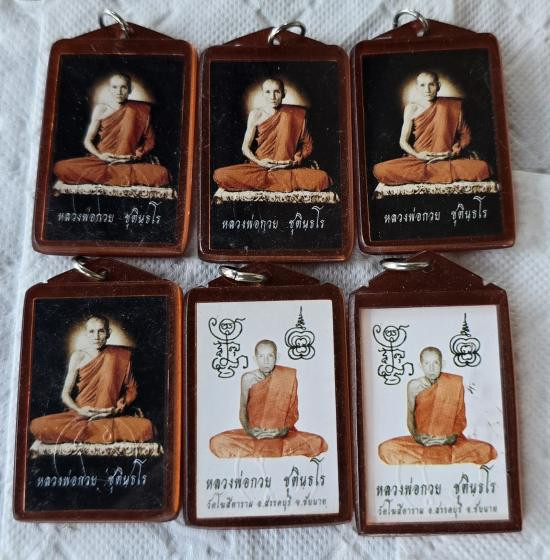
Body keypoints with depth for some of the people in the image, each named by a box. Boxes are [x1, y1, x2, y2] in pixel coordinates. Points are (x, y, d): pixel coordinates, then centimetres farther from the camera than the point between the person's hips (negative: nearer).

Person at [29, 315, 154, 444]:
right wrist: (79, 410, -18)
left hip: (112, 417, -1)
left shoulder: (120, 356, 2)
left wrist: (117, 409, -12)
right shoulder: (79, 356, 2)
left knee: (146, 427, -31)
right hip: (80, 416, 1)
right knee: (37, 426, -26)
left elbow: (131, 389, 5)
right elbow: (65, 394, 2)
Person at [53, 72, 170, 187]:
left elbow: (149, 140, 7)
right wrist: (100, 155, -12)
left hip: (130, 164, -1)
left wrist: (136, 156, -11)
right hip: (101, 160, 1)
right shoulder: (101, 109, 6)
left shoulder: (138, 111, 5)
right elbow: (88, 140, 8)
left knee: (161, 174, -33)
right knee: (61, 168, -26)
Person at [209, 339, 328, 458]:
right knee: (217, 442, -26)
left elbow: (293, 411, 0)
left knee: (317, 443, -27)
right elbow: (243, 408, 5)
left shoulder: (288, 376, -4)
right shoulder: (248, 378, -2)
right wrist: (248, 430, -13)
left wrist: (284, 430, -17)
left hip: (281, 434, 0)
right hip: (253, 434, 0)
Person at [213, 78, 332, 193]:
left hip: (289, 168, 0)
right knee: (220, 175, -26)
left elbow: (307, 144, 6)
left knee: (322, 178, -30)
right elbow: (245, 147, 3)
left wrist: (296, 160, -13)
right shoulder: (256, 114, 4)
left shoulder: (294, 115, 3)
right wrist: (259, 161, -16)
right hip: (260, 166, 1)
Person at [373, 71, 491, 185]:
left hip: (448, 160, 1)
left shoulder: (451, 106, 5)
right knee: (381, 170, -29)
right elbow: (403, 141, 5)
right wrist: (417, 154, -14)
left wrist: (455, 151, -8)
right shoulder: (412, 108, 4)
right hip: (419, 160, 0)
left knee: (482, 167, -29)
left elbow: (465, 135, 11)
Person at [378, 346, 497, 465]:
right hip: (421, 441, 0)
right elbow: (410, 416, 4)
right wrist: (417, 437, -14)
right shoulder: (414, 386, -2)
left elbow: (460, 418, 3)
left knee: (487, 451, -28)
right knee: (386, 449, -27)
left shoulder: (455, 383, -1)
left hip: (449, 441, 0)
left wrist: (452, 437, -15)